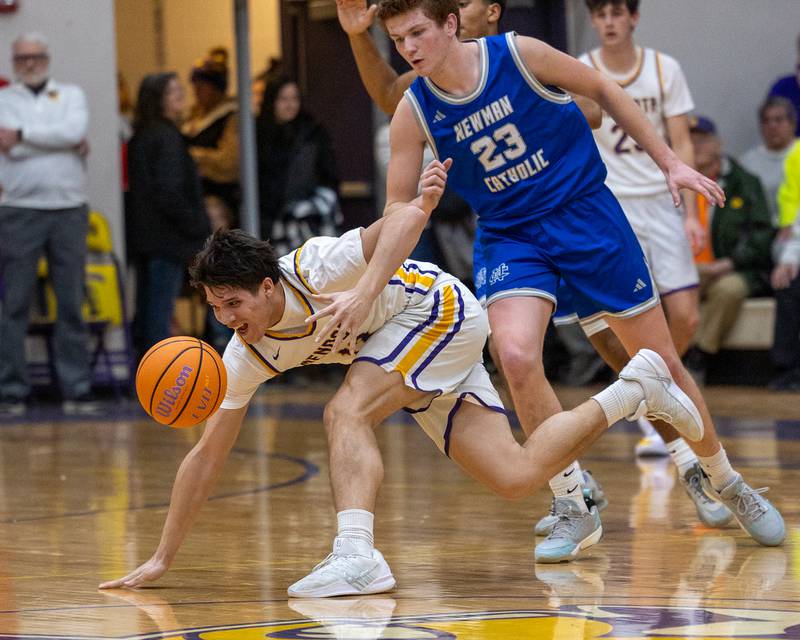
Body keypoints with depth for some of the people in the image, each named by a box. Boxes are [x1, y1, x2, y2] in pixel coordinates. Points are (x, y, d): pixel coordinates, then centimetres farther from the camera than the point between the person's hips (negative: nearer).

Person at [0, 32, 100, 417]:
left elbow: (76, 130, -9)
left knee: (71, 305, 3)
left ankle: (77, 390, 6)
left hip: (70, 210, 2)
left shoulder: (71, 95, 12)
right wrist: (60, 140, -7)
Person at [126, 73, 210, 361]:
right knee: (160, 315, -8)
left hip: (143, 237, 9)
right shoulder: (167, 137, -13)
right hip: (167, 238, -9)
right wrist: (197, 226, -11)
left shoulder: (140, 137, 14)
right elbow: (169, 191, -20)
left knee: (146, 314, 11)